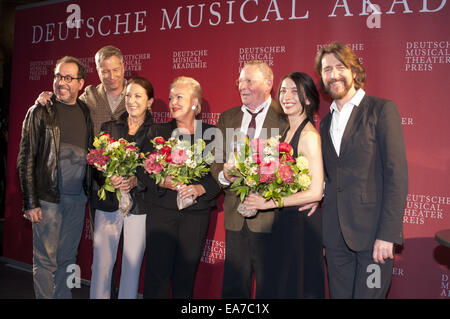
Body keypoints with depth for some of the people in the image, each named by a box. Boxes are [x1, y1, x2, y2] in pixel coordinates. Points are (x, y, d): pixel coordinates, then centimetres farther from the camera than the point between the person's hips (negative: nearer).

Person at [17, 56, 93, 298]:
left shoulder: (86, 113, 9)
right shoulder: (40, 112, -4)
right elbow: (26, 160, -5)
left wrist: (89, 191, 5)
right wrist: (30, 203, -10)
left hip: (78, 198, 4)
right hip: (48, 198, -4)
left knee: (67, 258, 14)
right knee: (46, 260, 3)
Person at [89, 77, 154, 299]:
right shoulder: (108, 128, 11)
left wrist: (135, 180, -19)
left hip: (139, 204, -1)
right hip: (108, 203, 2)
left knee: (133, 264, 3)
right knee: (101, 262, 2)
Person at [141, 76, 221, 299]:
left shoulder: (211, 134, 3)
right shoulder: (159, 132, 7)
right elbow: (143, 168, 3)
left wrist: (200, 189, -14)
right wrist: (163, 182, -15)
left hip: (196, 212, 0)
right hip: (162, 209, 1)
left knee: (186, 273, 7)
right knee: (157, 271, -1)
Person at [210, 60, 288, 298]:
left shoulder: (285, 117, -5)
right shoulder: (227, 118, 13)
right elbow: (216, 161, 12)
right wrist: (224, 175, -9)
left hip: (268, 216, -5)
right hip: (235, 216, 5)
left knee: (269, 287, 7)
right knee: (233, 287, 13)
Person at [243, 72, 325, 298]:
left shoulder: (309, 135, -15)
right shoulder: (287, 132, 10)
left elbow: (316, 192, -20)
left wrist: (270, 202, -17)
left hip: (302, 222, -8)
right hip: (284, 221, 8)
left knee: (300, 288, 4)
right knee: (281, 286, 17)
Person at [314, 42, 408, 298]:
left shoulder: (382, 110, -4)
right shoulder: (326, 122, 16)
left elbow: (397, 175, -10)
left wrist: (387, 235, -15)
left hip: (372, 232, -5)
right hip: (336, 235, 6)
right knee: (340, 294, 12)